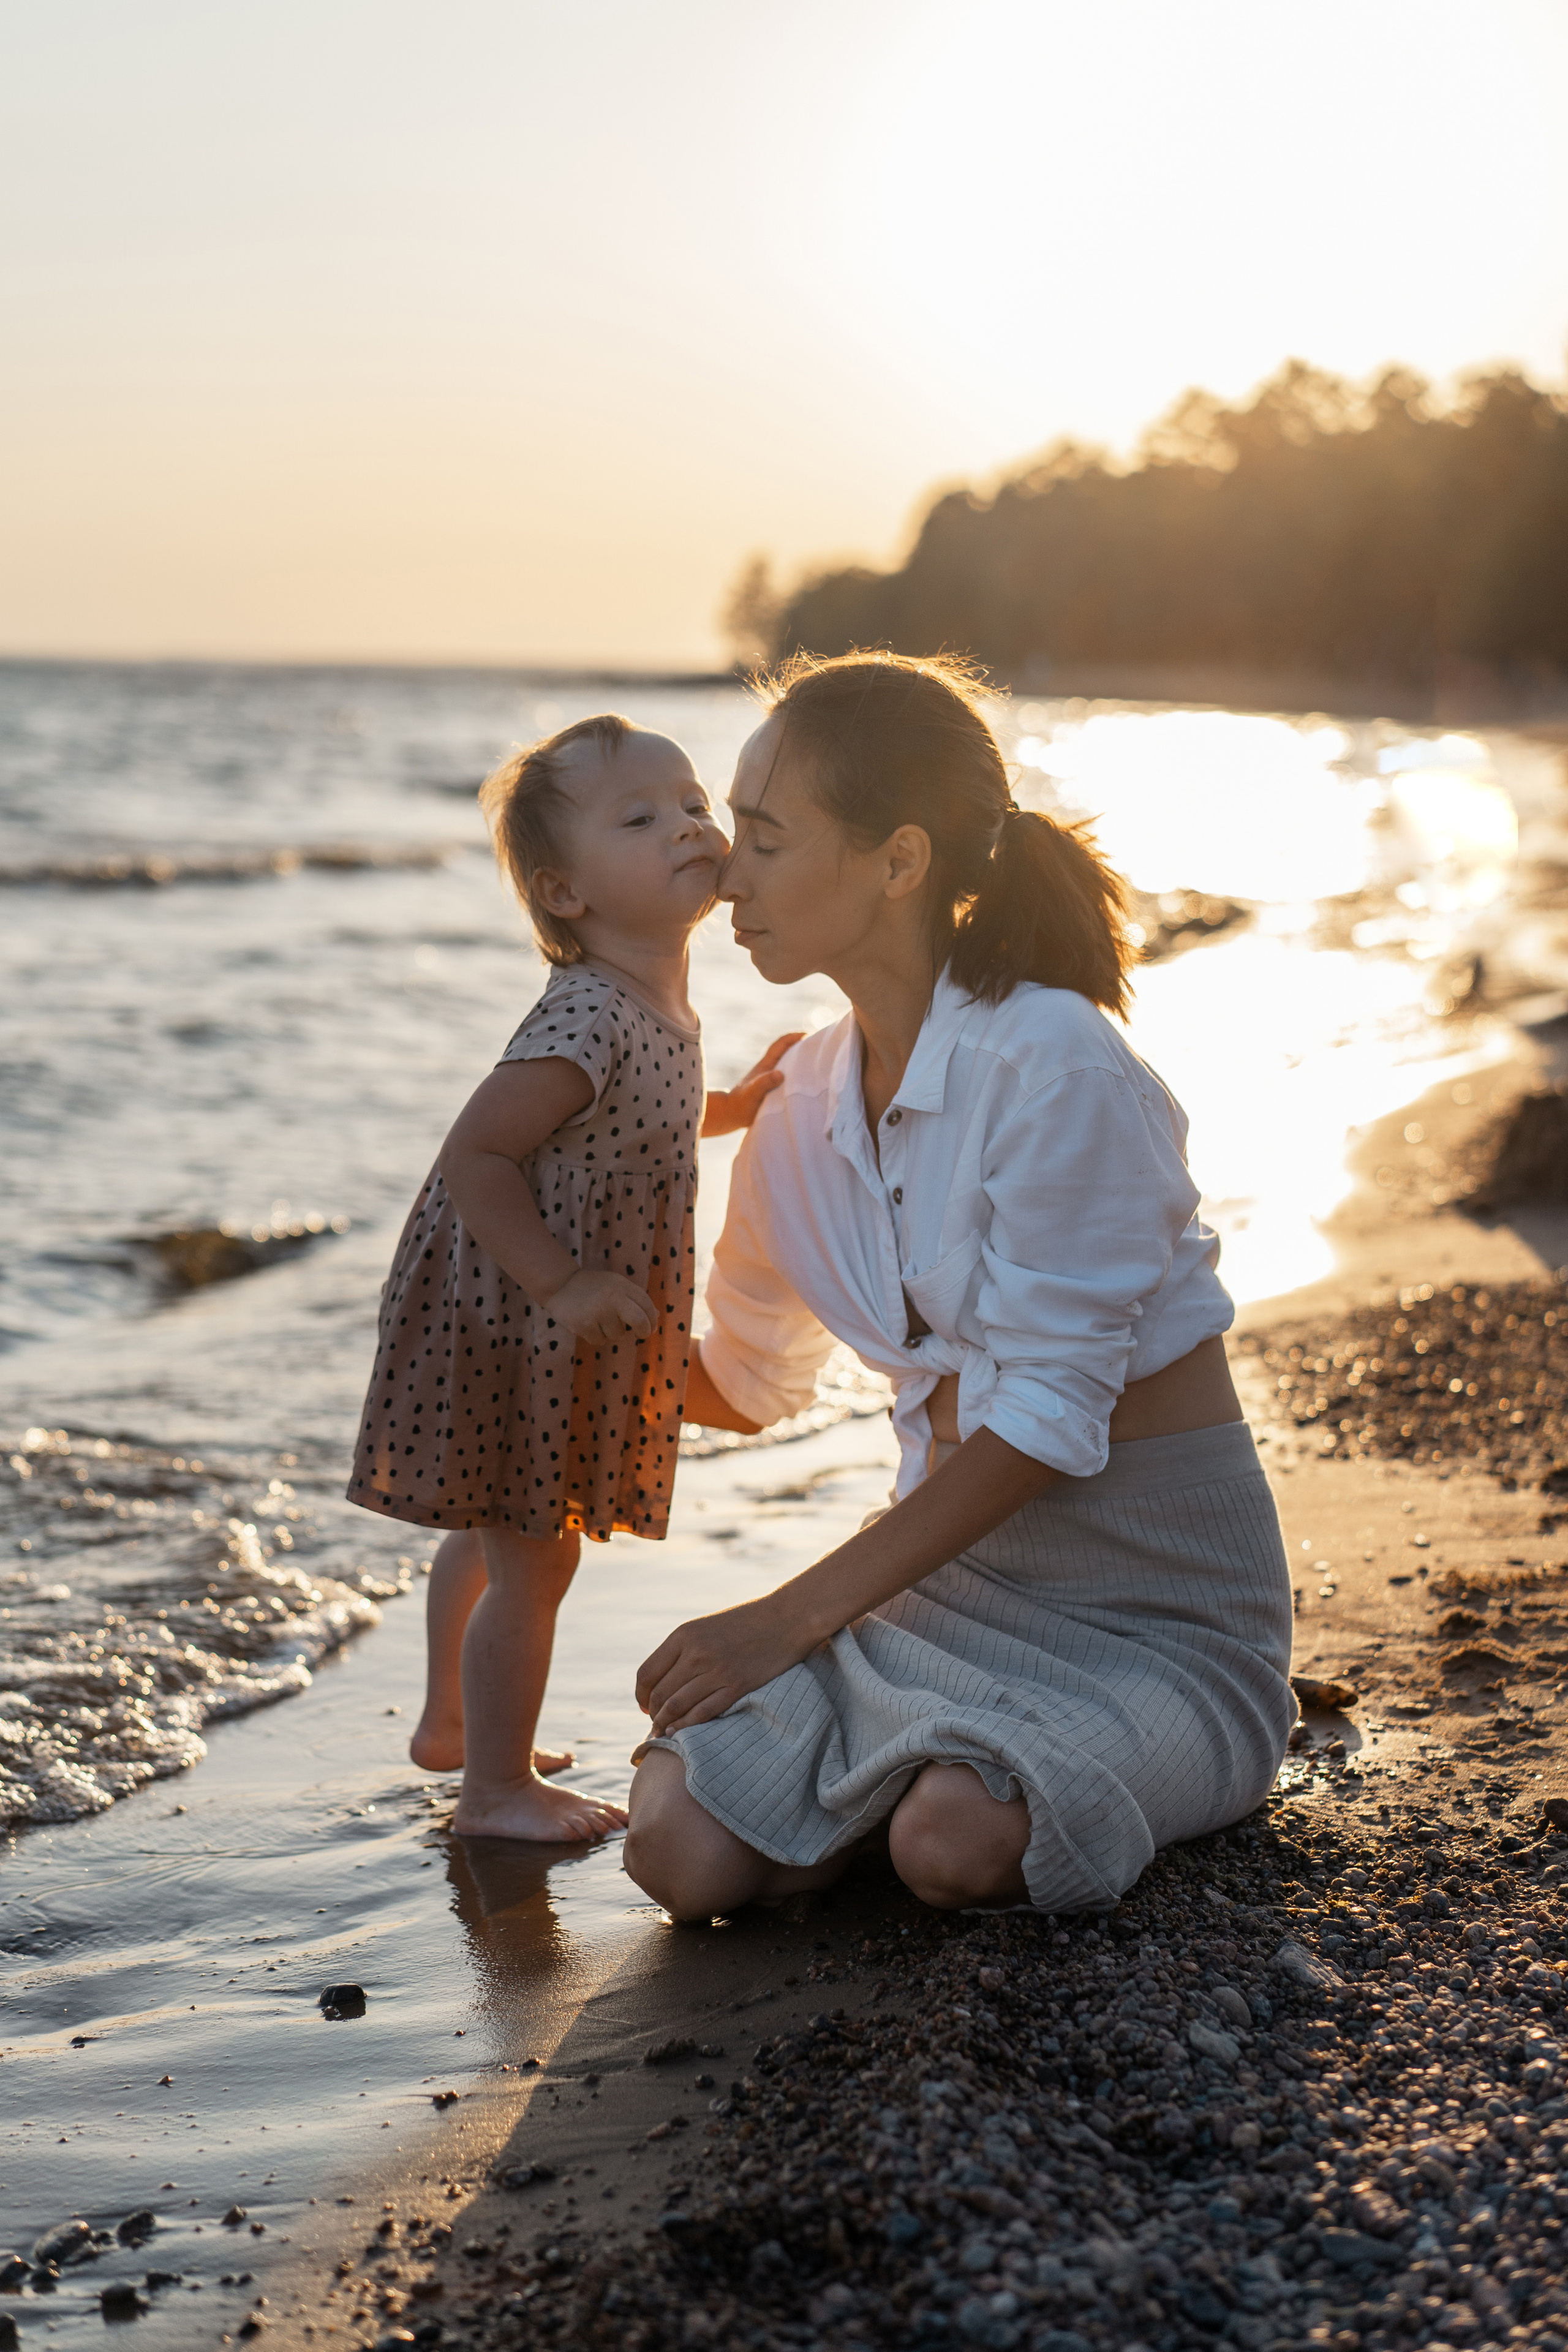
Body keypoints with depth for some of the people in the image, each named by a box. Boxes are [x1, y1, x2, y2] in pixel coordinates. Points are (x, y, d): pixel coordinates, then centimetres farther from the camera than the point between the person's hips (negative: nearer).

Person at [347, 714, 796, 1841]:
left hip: (552, 1329, 10)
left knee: (491, 1536, 26)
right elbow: (474, 1156, -29)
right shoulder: (585, 1022, -28)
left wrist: (740, 1103, 11)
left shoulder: (663, 1010, 3)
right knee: (534, 1559, 1)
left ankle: (450, 1722, 46)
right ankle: (496, 1787, 18)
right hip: (516, 1332, -10)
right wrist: (564, 1283, -28)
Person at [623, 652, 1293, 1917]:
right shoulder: (804, 1110, 3)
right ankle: (951, 1752, 11)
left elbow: (1047, 1419, -20)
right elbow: (742, 1386, 20)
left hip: (1154, 1587, -5)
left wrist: (790, 1617, -19)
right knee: (680, 1846, -16)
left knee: (950, 1842, -32)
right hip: (953, 1558, 6)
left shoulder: (1056, 1069, -20)